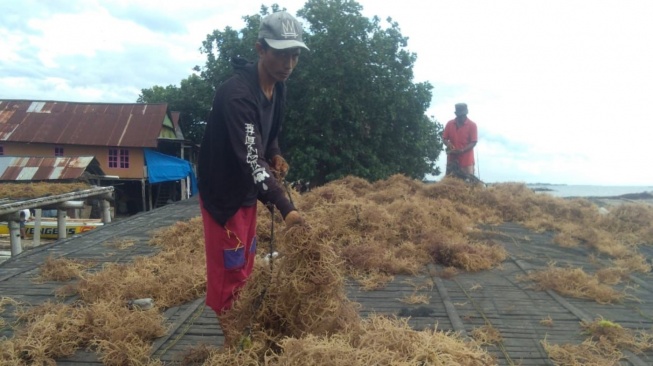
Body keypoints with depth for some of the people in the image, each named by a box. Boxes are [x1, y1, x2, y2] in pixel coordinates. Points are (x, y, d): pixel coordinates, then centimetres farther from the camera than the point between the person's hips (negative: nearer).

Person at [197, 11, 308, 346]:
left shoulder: (277, 88, -1)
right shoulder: (237, 93, -29)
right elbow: (250, 158, -37)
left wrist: (275, 155, 1)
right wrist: (285, 207, -44)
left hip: (247, 191, 9)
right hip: (223, 193, -9)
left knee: (244, 268, 19)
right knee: (227, 271, -1)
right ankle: (232, 340, 16)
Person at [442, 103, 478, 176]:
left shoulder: (472, 125, -5)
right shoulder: (449, 124, 5)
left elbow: (473, 142, -8)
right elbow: (444, 138, 10)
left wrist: (462, 150, -22)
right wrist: (448, 144, -14)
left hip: (466, 159, -3)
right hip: (452, 158, 3)